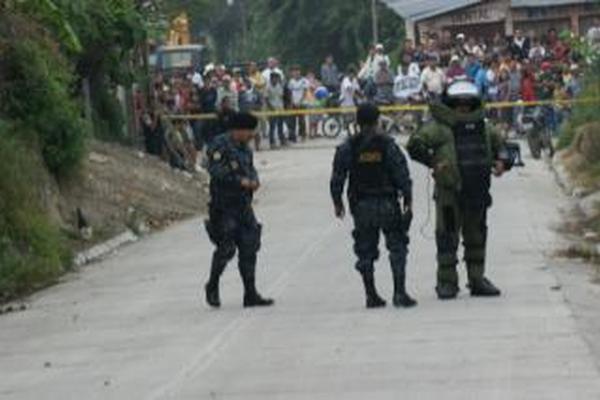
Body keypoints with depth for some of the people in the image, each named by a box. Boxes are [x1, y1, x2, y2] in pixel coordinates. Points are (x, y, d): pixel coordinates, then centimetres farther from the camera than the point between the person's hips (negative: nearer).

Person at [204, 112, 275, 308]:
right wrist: (240, 181, -24)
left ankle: (250, 294, 10)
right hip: (224, 206, -8)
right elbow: (215, 169, -23)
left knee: (249, 248, 5)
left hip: (244, 205, 8)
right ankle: (212, 287, 16)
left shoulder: (245, 148, 14)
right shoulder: (221, 145, -12)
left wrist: (254, 180, -2)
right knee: (226, 248, -7)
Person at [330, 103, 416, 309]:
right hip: (387, 203, -2)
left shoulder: (347, 148, -2)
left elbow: (337, 178, 0)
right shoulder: (388, 145, -5)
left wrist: (337, 202, 12)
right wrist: (408, 200, 2)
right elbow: (402, 175, -5)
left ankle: (371, 295, 11)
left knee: (365, 252, 10)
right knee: (397, 247, 5)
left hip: (361, 206, 2)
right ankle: (400, 293, -4)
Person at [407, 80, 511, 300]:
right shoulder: (440, 127, -6)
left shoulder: (483, 128, 12)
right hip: (449, 193, -5)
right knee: (448, 237, -2)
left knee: (477, 237, 12)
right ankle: (447, 283, 4)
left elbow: (501, 146, 25)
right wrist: (433, 162, -19)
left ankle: (477, 280, 22)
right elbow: (415, 145, -9)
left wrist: (502, 162, 4)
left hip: (477, 191, 5)